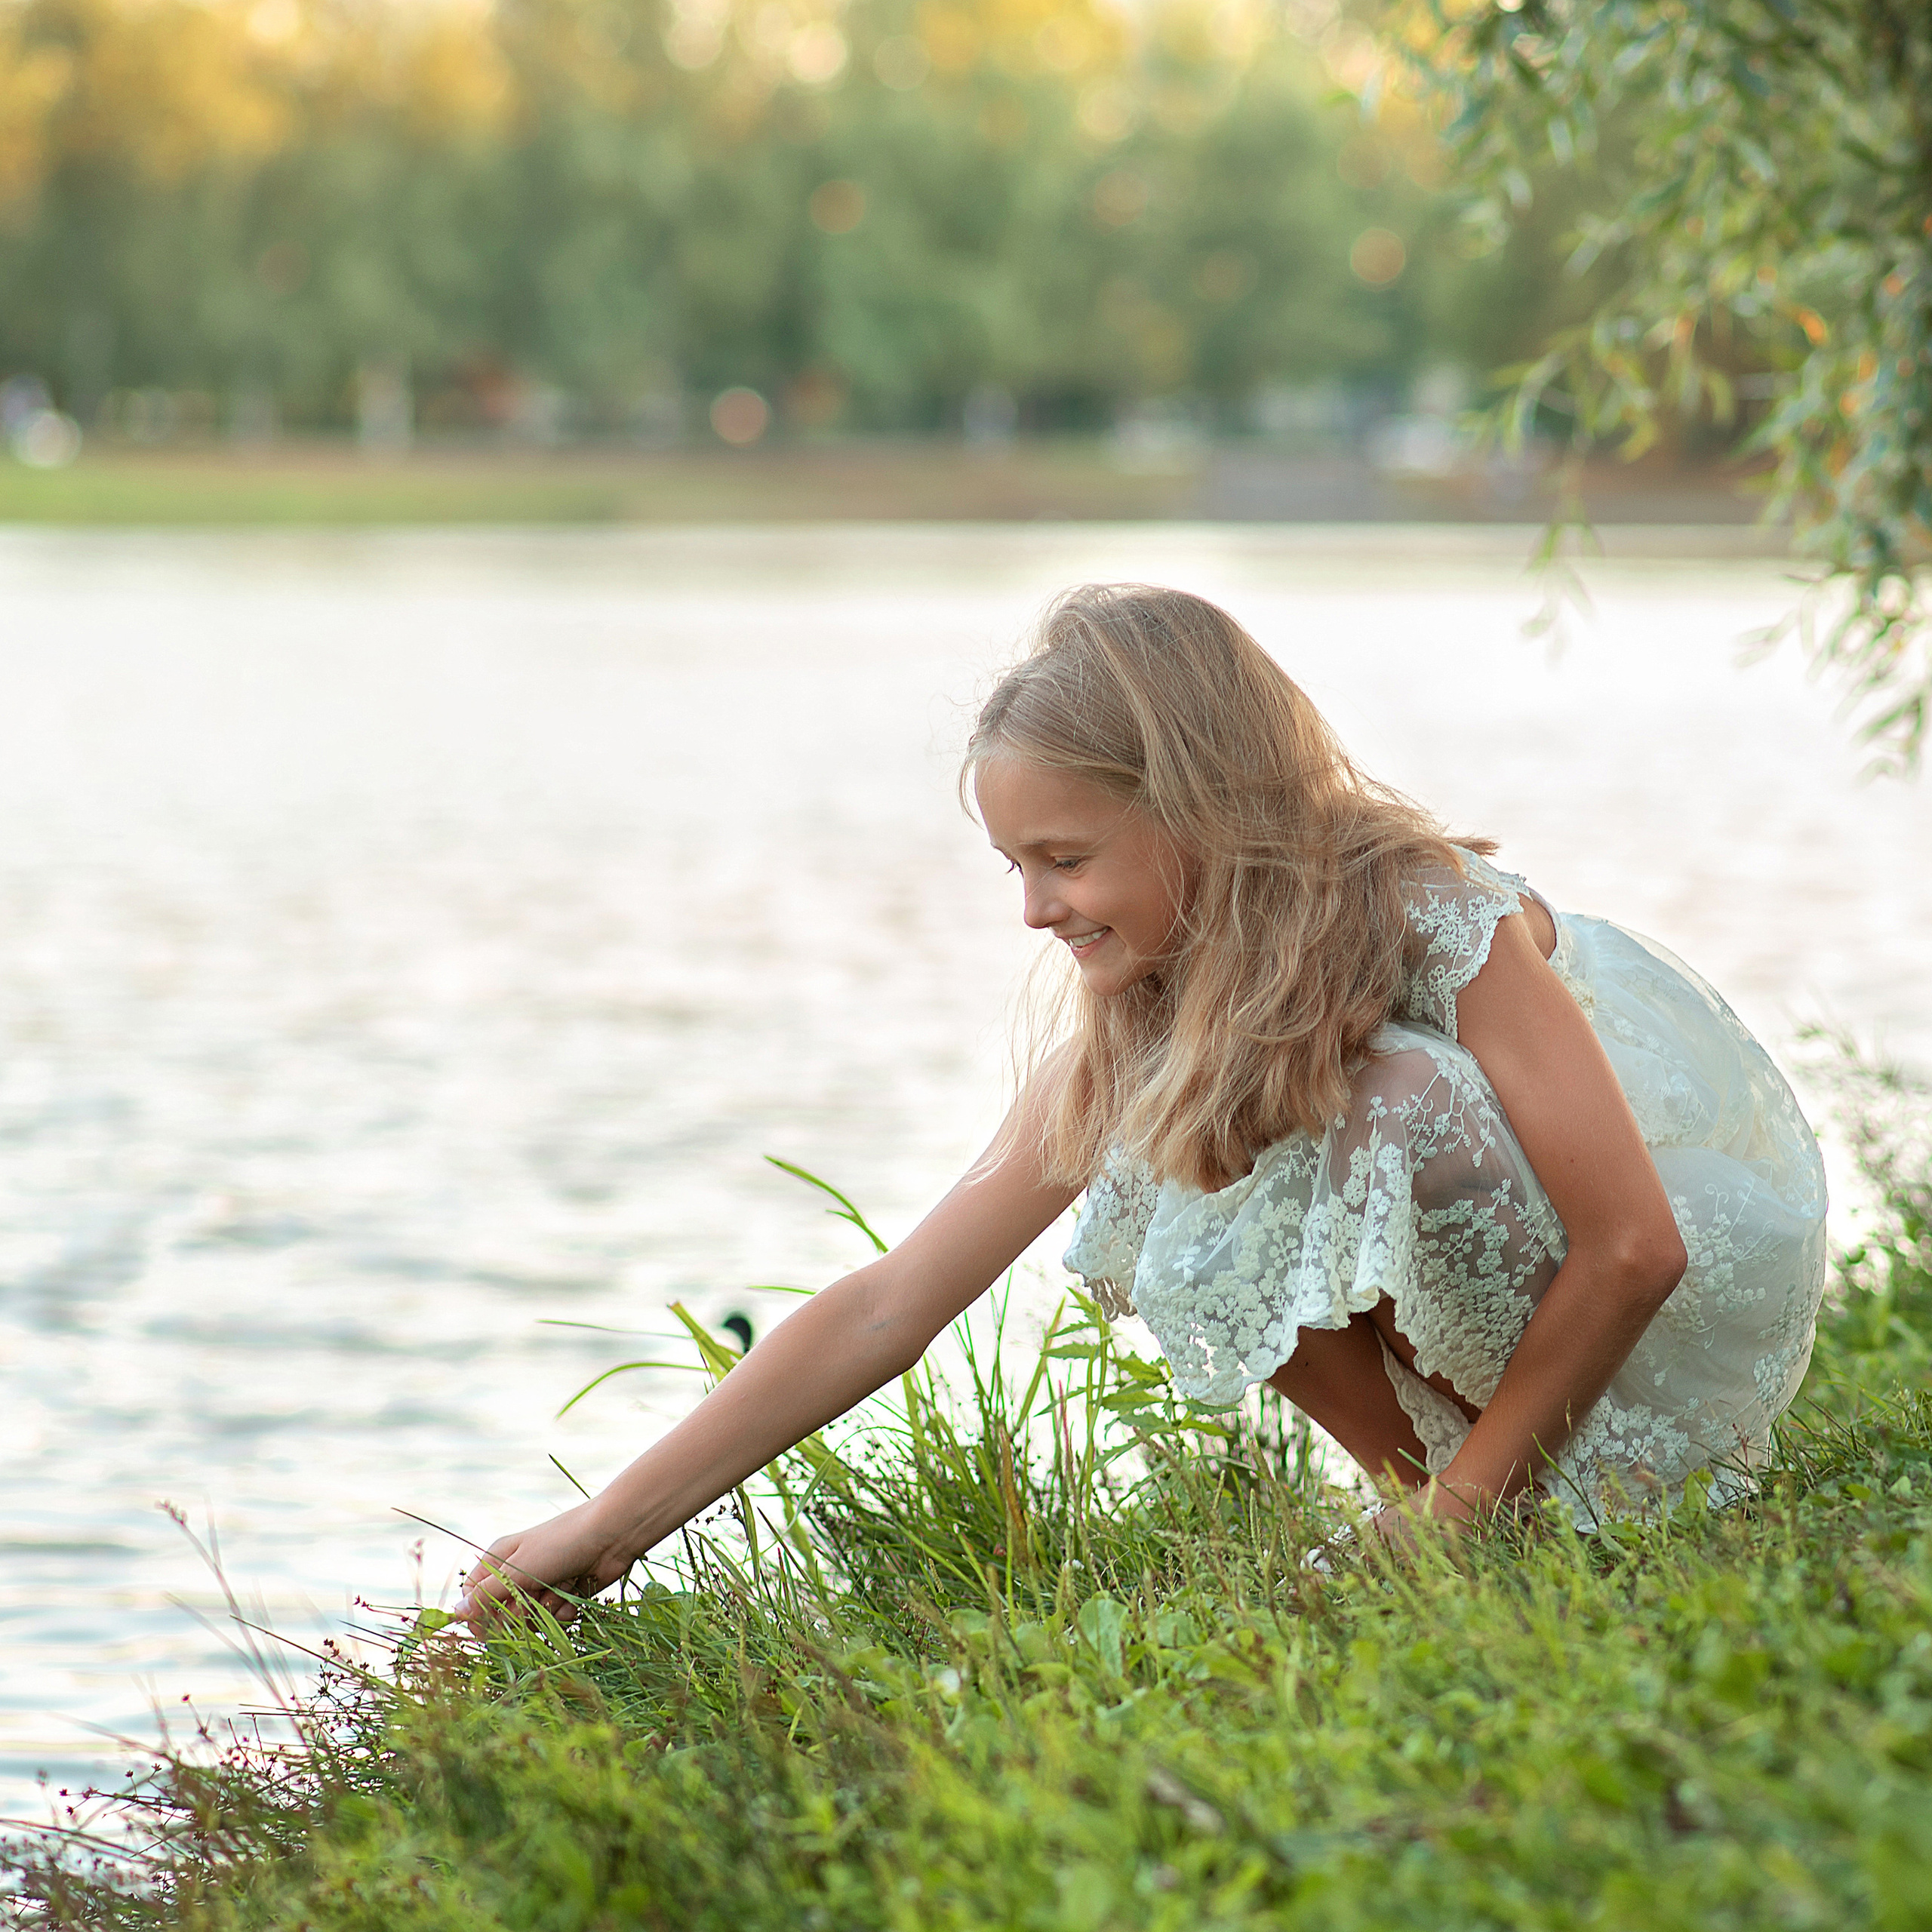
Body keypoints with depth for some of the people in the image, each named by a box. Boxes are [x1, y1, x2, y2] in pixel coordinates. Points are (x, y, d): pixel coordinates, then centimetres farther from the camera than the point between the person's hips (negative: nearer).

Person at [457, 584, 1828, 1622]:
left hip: (1715, 1303, -6)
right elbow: (890, 1304, -7)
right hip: (1508, 1331, 6)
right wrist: (609, 1530, -11)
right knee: (1153, 1215, -14)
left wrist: (1463, 1510, -23)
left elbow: (1636, 1247, -26)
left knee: (1397, 1102, -31)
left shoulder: (1444, 925, -25)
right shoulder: (1133, 1030, -6)